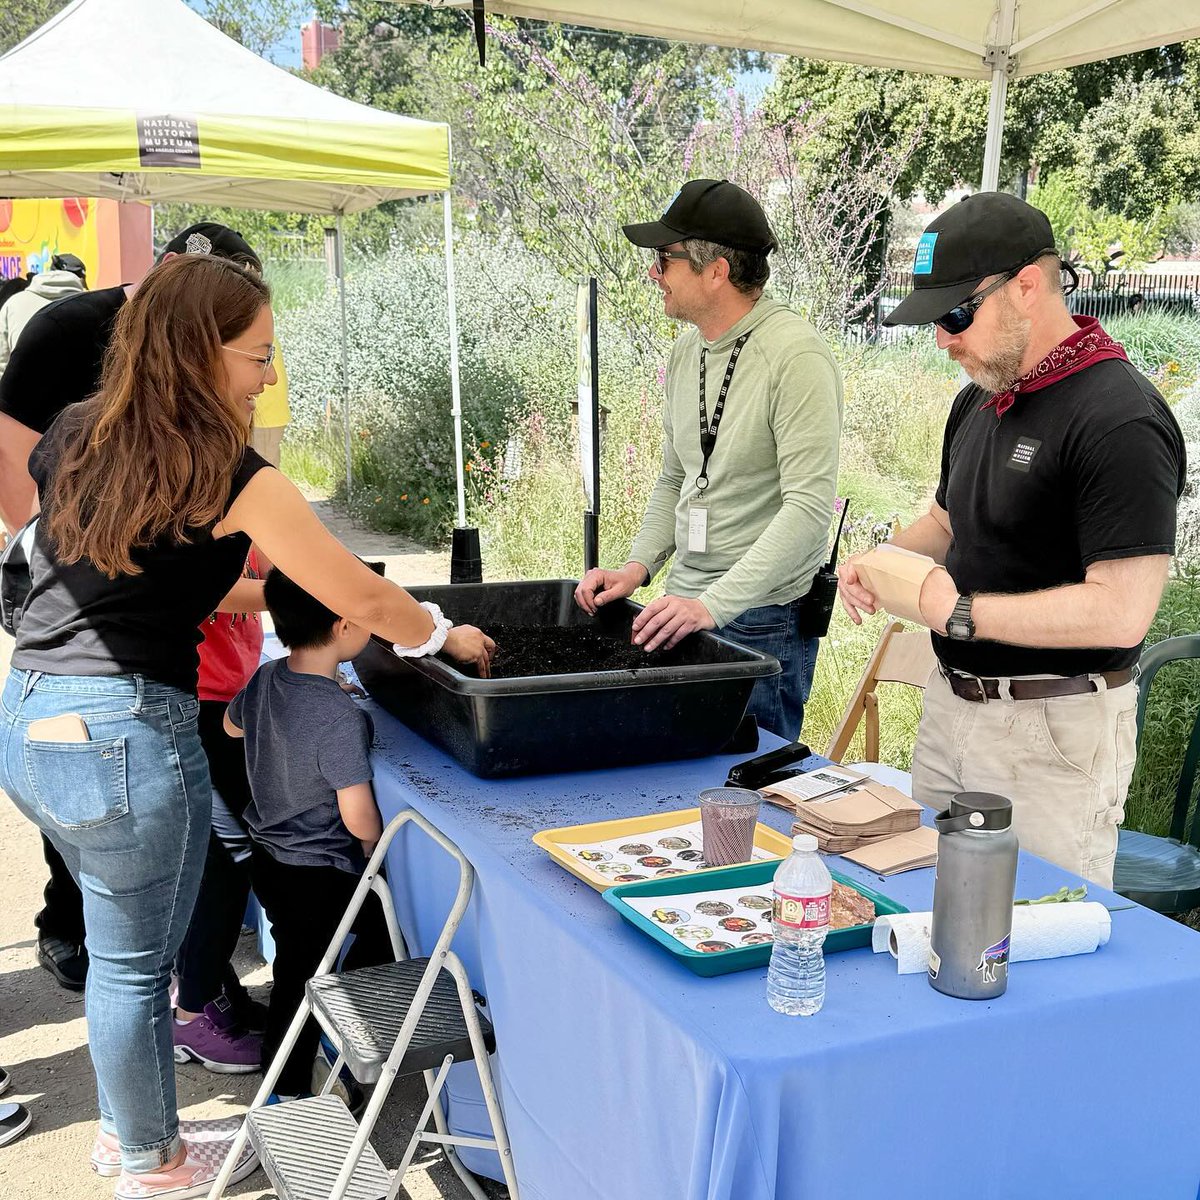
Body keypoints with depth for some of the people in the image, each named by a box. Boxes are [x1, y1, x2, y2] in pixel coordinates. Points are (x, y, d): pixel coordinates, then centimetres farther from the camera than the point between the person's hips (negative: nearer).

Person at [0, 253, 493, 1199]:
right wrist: (448, 637, 7)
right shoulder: (228, 478, -14)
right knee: (135, 961, 11)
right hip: (125, 733, -7)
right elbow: (363, 600, -10)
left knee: (122, 939, 24)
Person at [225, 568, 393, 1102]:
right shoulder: (341, 718, -28)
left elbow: (232, 725, 19)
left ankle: (284, 1089, 34)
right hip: (324, 875, -7)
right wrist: (376, 846, -4)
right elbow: (358, 818, -24)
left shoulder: (265, 680, -4)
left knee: (294, 972, 20)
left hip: (270, 858, 7)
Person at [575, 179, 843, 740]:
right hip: (685, 607, 8)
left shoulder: (796, 354, -16)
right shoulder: (686, 351, 10)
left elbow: (809, 507, -23)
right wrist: (639, 564, 5)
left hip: (760, 620, -7)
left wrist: (713, 604, -28)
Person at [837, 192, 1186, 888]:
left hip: (1054, 732, -8)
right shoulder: (980, 399, 10)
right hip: (950, 703, 8)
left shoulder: (1121, 420, -19)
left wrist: (960, 611, -20)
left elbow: (1121, 612, -24)